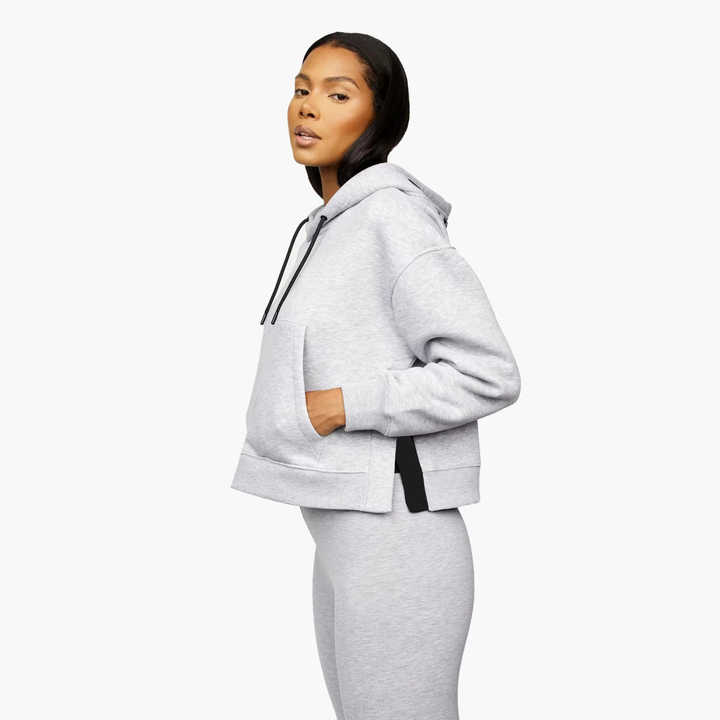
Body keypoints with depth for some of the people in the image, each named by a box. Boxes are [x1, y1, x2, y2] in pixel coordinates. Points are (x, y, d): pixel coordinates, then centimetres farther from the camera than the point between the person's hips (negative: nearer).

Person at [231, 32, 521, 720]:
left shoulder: (392, 218, -15)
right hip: (345, 536, 10)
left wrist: (341, 407, -17)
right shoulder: (330, 227, 14)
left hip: (395, 544, -10)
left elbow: (488, 374, -19)